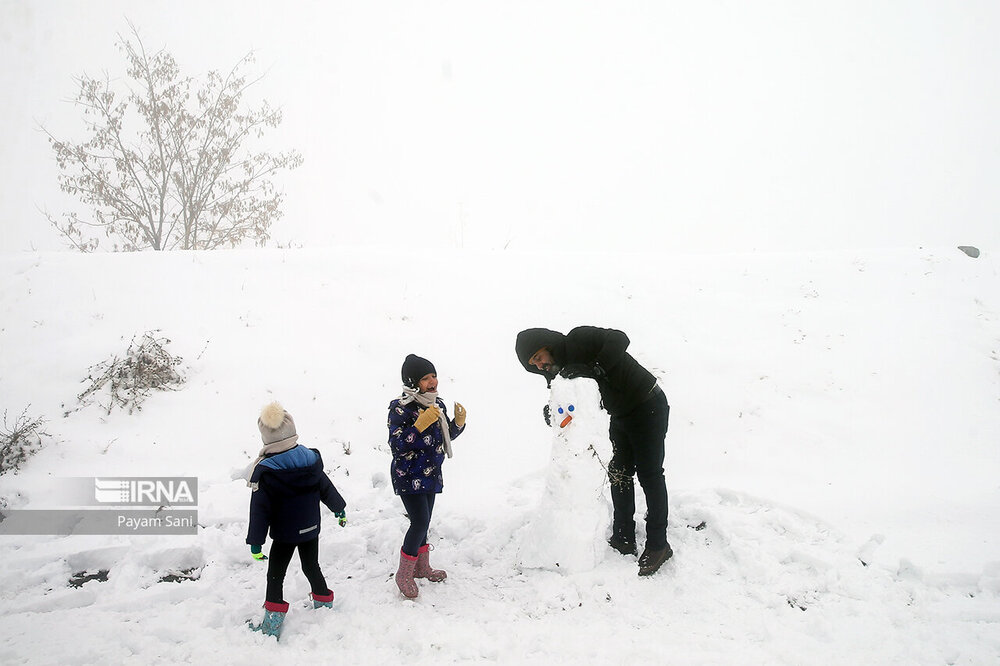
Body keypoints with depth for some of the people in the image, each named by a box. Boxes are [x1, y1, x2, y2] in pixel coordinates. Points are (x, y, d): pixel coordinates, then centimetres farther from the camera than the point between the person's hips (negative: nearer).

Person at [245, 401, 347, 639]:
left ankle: (272, 624, 9)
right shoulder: (311, 460, -6)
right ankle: (325, 606, 35)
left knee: (275, 575, 8)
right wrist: (339, 510, 22)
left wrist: (255, 542, -9)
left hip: (284, 534, -4)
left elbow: (260, 510, -16)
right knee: (311, 567, 22)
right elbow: (326, 488, 6)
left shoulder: (264, 472, -19)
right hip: (310, 530, 4)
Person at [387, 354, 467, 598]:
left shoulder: (437, 404, 3)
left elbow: (446, 436, 15)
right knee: (420, 523, -11)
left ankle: (421, 567, 34)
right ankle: (404, 575, 6)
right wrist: (419, 425, -35)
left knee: (423, 522, 16)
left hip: (430, 475, 7)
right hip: (408, 476, -7)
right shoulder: (401, 408, -20)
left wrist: (458, 422, -4)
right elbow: (396, 445, -25)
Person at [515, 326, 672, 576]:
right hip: (620, 415, 9)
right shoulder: (557, 372, 2)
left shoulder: (579, 340, -23)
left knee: (649, 474, -4)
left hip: (648, 407, -9)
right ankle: (623, 540, 21)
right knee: (619, 474, 11)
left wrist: (594, 369, -39)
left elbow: (619, 339, -35)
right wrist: (552, 412, -24)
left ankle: (658, 545, 5)